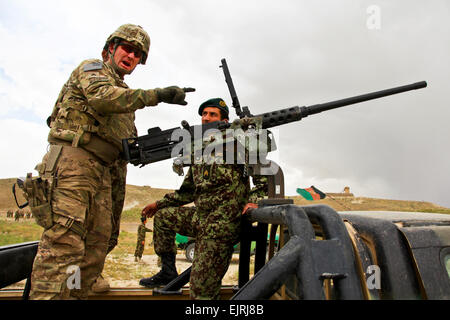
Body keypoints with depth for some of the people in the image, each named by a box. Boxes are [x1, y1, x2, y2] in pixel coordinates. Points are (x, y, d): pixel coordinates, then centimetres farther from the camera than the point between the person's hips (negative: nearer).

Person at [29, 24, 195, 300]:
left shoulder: (125, 96, 28)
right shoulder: (92, 68, 7)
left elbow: (128, 145, 23)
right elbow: (102, 97, -18)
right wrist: (156, 95, -23)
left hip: (102, 174, 8)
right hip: (71, 162, -8)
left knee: (95, 250, 4)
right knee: (63, 244, -17)